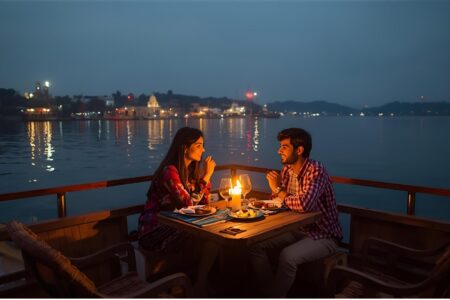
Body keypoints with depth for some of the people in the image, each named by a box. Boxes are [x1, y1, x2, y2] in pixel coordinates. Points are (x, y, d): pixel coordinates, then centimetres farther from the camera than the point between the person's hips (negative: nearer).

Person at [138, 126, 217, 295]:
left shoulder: (191, 170, 7)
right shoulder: (170, 171, -19)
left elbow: (203, 203, 8)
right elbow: (189, 204, -26)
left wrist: (207, 175, -7)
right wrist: (206, 175, -20)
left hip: (174, 225, 8)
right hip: (154, 231, -8)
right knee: (209, 242, -22)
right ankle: (199, 286, -1)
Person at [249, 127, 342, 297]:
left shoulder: (316, 170, -22)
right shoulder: (286, 170, 2)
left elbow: (304, 205, -36)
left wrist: (278, 191, -19)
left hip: (323, 235, -8)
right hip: (296, 229, 8)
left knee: (288, 256, -32)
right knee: (256, 246, -6)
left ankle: (276, 295, -7)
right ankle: (270, 292, 5)